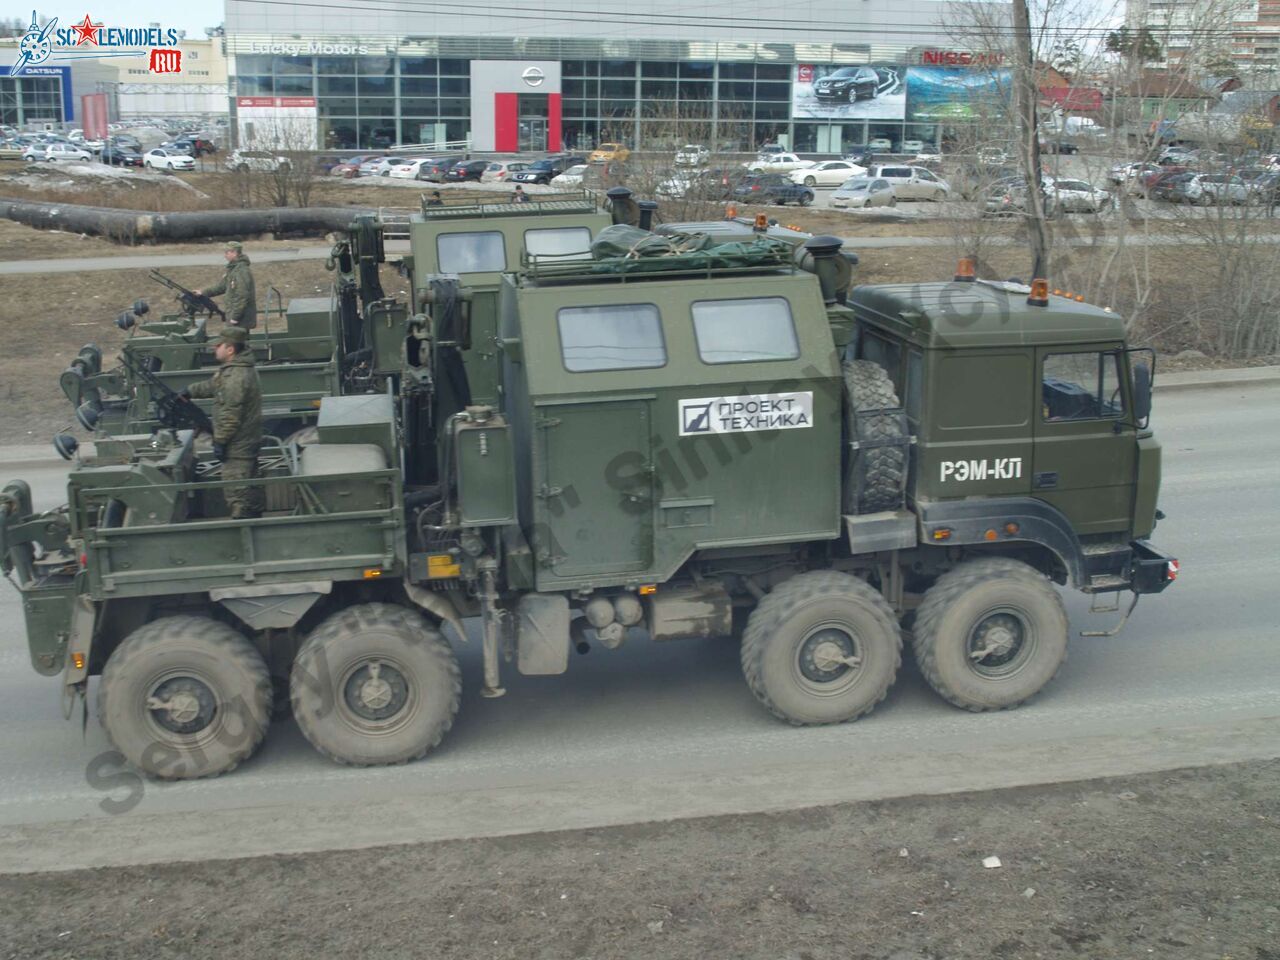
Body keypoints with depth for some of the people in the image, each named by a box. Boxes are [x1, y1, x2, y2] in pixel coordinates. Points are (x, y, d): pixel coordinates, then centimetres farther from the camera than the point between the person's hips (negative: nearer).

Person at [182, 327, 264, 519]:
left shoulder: (236, 377, -24)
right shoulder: (240, 367, 9)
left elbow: (230, 415, -25)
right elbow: (213, 385, 24)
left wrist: (220, 441, -19)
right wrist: (190, 391, 23)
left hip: (237, 445, -11)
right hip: (247, 440, 11)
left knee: (236, 492, -5)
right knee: (249, 488, 20)